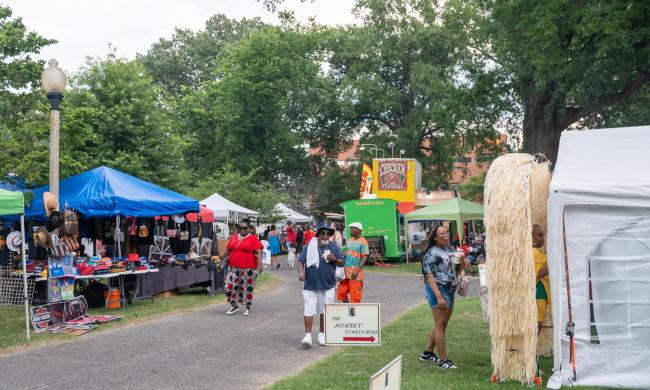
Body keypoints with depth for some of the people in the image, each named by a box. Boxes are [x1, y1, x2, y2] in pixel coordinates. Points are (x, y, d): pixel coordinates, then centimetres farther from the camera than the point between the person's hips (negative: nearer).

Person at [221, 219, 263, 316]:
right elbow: (228, 250, 22)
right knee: (229, 286, -2)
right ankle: (235, 306, 17)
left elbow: (258, 252, -10)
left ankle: (248, 308, 20)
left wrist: (259, 264, -19)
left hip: (248, 269, -4)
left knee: (247, 288, 4)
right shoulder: (234, 237, 12)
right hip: (234, 268, 4)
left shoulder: (253, 238, -3)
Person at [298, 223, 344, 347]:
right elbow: (301, 261, -2)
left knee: (325, 311, 9)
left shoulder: (334, 247, 5)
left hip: (328, 285, 2)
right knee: (309, 310, -6)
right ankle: (308, 335, -3)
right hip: (310, 285, -2)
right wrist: (301, 272, -20)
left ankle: (322, 334, 22)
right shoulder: (309, 246, 0)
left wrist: (335, 259, -13)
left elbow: (342, 262, 8)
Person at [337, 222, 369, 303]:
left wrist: (357, 271, -22)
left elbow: (365, 257, -14)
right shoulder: (349, 240, 14)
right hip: (346, 271, 7)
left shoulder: (363, 242, -9)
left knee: (355, 295, -3)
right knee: (341, 292, 10)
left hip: (355, 273, -7)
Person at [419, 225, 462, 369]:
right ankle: (443, 360, -2)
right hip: (438, 290, -9)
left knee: (442, 323, 14)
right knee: (440, 324, -6)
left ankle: (427, 353, 24)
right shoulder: (432, 253, -13)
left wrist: (462, 261, 5)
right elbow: (429, 276, -19)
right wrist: (439, 296, -26)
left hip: (450, 291, 9)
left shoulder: (449, 250, 12)